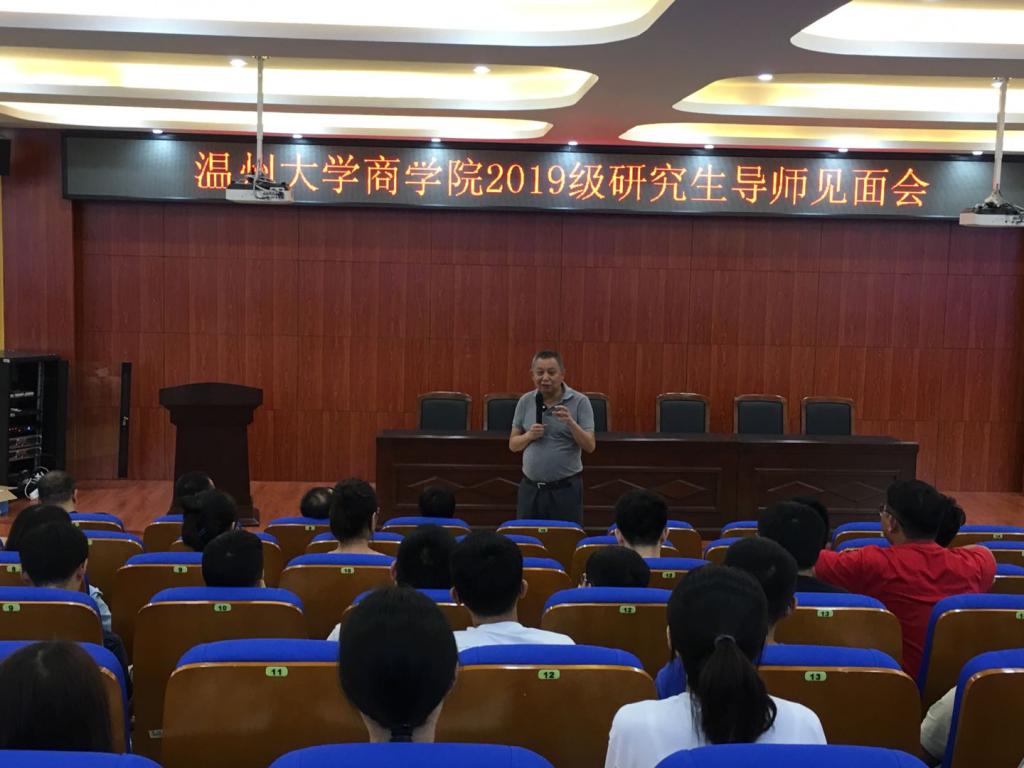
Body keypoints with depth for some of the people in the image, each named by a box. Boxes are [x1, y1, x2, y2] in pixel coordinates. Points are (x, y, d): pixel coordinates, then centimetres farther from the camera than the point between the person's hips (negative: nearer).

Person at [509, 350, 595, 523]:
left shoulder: (580, 402, -5)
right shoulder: (525, 402, 5)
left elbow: (590, 446, -9)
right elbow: (513, 445, 9)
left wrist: (570, 423, -24)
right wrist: (529, 436, -11)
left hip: (565, 488, -3)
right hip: (530, 488, 3)